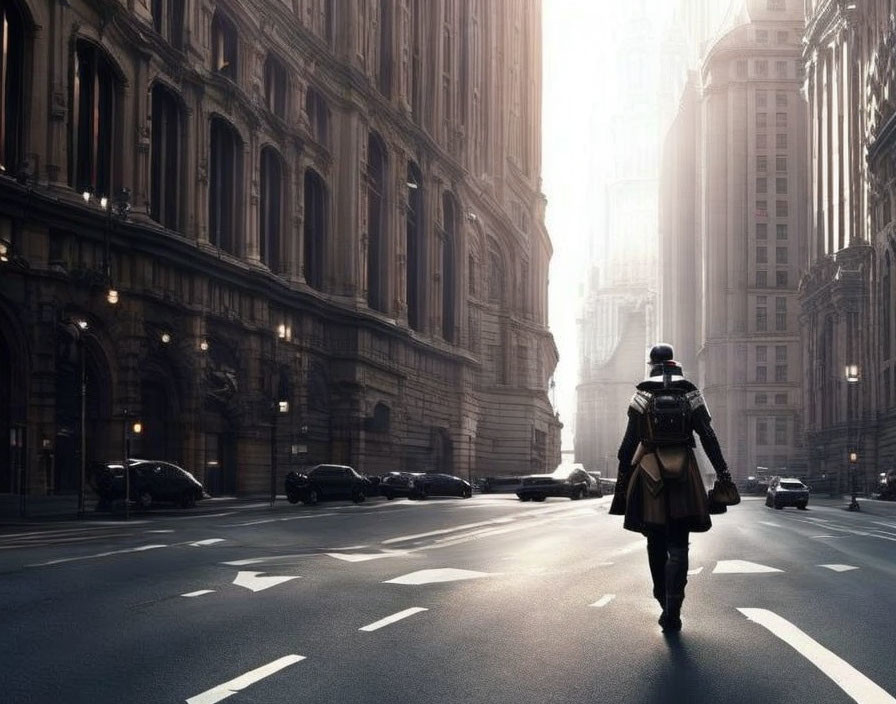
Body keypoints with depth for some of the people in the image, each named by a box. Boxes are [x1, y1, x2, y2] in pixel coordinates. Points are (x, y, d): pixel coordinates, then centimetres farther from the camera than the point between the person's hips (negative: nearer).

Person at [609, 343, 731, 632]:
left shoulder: (642, 397, 2)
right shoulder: (691, 396, 4)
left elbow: (629, 441, -1)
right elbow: (708, 437, 0)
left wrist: (622, 475, 5)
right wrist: (722, 472, 4)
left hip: (650, 472, 0)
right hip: (684, 475, 0)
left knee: (656, 544, 15)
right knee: (677, 546, -1)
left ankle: (664, 601, 21)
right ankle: (672, 613, -9)